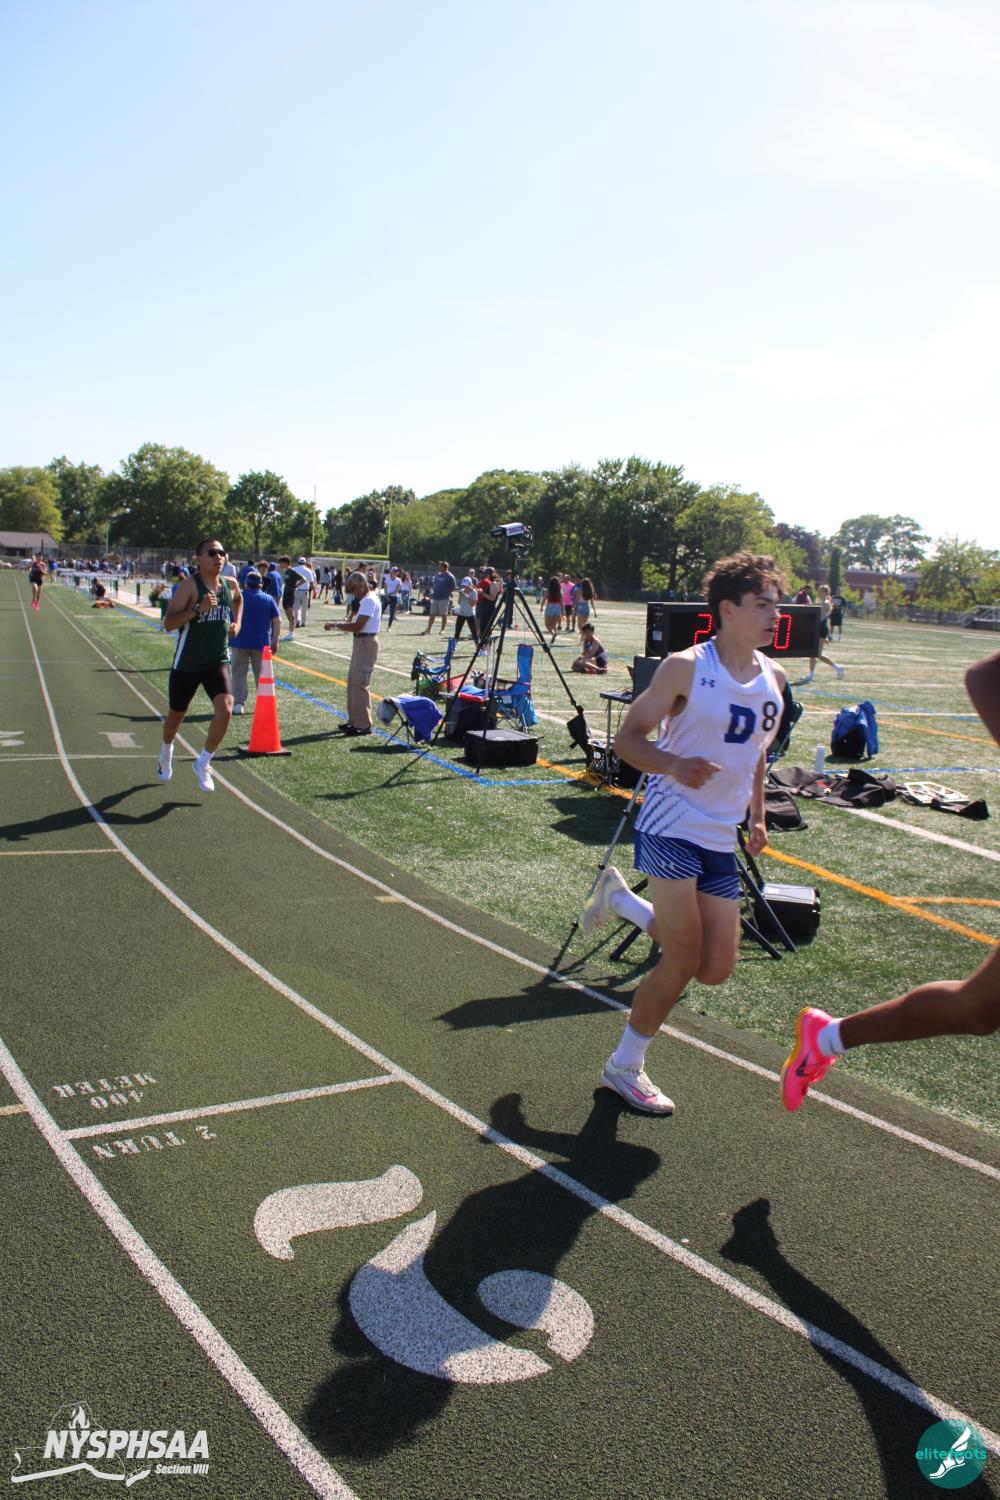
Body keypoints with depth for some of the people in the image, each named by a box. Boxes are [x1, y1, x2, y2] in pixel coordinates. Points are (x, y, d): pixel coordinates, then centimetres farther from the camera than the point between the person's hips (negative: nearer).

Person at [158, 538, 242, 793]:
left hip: (218, 661, 3)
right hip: (187, 663, -3)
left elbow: (238, 599, 28)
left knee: (225, 710, -19)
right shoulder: (189, 585, -15)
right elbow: (168, 623, -22)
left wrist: (236, 622, 12)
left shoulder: (230, 584, 2)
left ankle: (203, 764, 1)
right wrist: (198, 609, -32)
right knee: (177, 714, 15)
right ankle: (166, 750, 49)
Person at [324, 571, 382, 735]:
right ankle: (355, 720, 24)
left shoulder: (369, 601, -17)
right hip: (361, 642, 11)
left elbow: (357, 626, -23)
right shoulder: (365, 600, 16)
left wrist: (336, 624, -14)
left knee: (359, 684, -9)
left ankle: (363, 725, -4)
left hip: (366, 644, -11)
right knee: (353, 682, 15)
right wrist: (338, 624, 7)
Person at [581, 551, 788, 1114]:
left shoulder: (774, 678, 8)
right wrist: (674, 765, -26)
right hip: (672, 828, -6)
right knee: (684, 961, -7)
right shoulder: (686, 667, -11)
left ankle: (621, 897, 28)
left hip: (723, 839, 7)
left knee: (717, 968, 6)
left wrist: (758, 814, 14)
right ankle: (625, 1067, 15)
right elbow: (628, 738, -8)